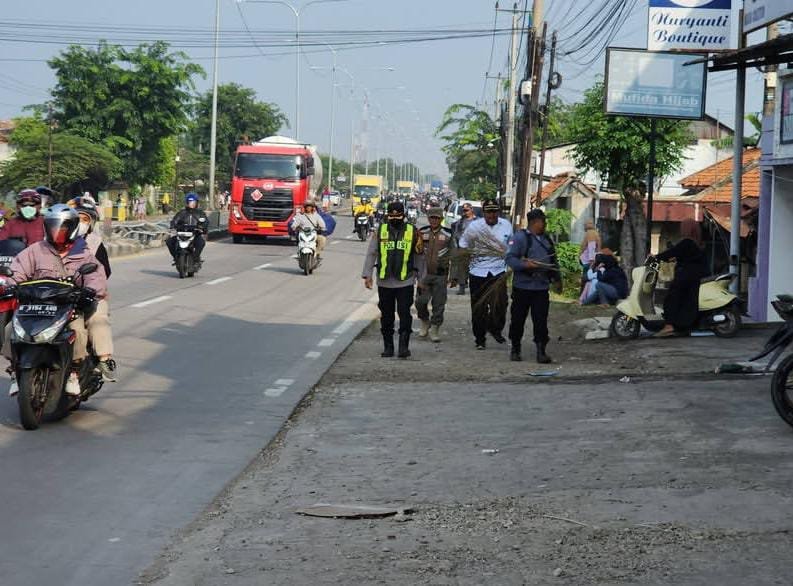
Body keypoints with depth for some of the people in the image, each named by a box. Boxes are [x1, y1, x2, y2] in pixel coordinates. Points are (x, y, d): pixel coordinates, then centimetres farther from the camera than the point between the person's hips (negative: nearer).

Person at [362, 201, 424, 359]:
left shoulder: (412, 232, 3)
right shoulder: (380, 231, 4)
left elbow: (419, 257, 10)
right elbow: (371, 254, 6)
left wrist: (422, 278, 11)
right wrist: (367, 275, -1)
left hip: (405, 282, -2)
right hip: (384, 282, 2)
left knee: (404, 314, -8)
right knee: (386, 316, 9)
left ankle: (404, 346, -5)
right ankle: (388, 347, 18)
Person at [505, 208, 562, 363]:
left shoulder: (546, 240, 17)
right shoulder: (520, 237, -5)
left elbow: (554, 261, 26)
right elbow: (510, 258, -12)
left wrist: (557, 279, 24)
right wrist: (525, 265, -25)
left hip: (542, 288, 4)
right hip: (522, 286, -4)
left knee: (541, 320, -3)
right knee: (518, 319, 5)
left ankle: (541, 351, -2)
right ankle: (515, 349, 19)